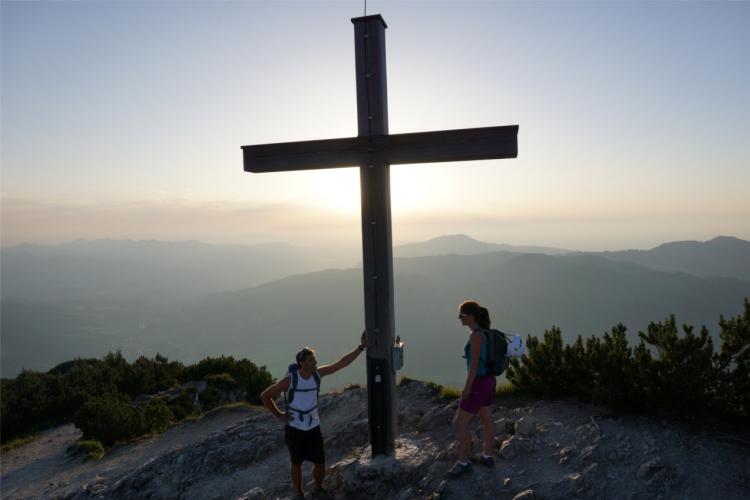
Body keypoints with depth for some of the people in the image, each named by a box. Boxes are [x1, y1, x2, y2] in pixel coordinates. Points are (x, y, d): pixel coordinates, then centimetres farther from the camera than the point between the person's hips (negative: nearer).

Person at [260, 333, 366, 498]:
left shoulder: (317, 373, -10)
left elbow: (342, 363, -12)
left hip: (314, 427, 3)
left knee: (320, 464, 8)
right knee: (296, 463, 15)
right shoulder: (289, 380, -21)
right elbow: (265, 396, -13)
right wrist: (278, 415, -10)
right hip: (294, 428, -3)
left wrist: (360, 347, -18)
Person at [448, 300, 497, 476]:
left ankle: (463, 462, 13)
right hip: (488, 380, 10)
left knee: (460, 423, 1)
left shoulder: (476, 335, -26)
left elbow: (474, 364, -25)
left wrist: (466, 388, -18)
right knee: (486, 419, 22)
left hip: (479, 384, -10)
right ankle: (487, 456, 36)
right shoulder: (483, 331, 4)